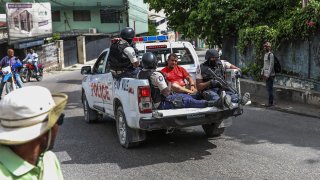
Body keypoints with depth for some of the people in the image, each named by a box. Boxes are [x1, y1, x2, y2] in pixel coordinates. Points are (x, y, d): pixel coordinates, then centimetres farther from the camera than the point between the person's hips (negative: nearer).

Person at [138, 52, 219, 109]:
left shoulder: (140, 74, 1)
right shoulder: (156, 75, -26)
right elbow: (166, 92, -25)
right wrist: (169, 83, -5)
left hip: (151, 102, 10)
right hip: (161, 104, -10)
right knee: (187, 101, -11)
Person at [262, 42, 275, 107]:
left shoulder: (271, 54, -13)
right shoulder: (265, 54, 14)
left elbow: (271, 65, -16)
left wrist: (268, 75, -18)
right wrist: (263, 73, 15)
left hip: (270, 75, -9)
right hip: (266, 74, 9)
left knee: (270, 89, -5)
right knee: (268, 88, 12)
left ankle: (270, 103, 1)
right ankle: (270, 102, 20)